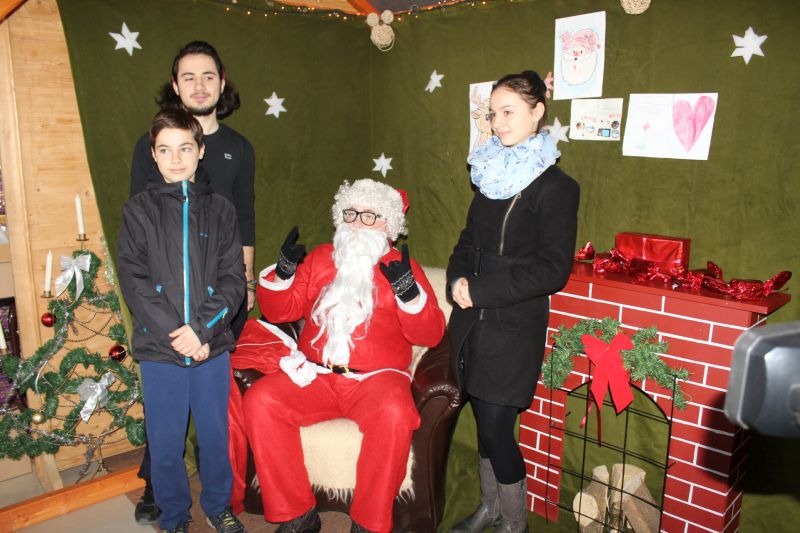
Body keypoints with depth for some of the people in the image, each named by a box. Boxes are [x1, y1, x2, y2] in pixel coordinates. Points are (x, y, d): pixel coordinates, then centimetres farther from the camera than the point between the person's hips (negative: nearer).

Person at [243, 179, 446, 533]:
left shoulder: (401, 266, 9)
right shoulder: (321, 258, 17)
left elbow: (430, 335, 0)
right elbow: (279, 311, 16)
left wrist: (407, 291, -16)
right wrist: (284, 269, -2)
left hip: (376, 378, -3)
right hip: (315, 374, 3)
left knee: (394, 414, -34)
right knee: (260, 400, -21)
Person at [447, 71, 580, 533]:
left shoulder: (555, 187, -10)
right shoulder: (492, 173, 11)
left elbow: (553, 270, -15)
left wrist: (481, 290, -17)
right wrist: (458, 278, -3)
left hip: (515, 325, -6)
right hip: (474, 320, 6)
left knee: (495, 427, -2)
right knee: (486, 421, 15)